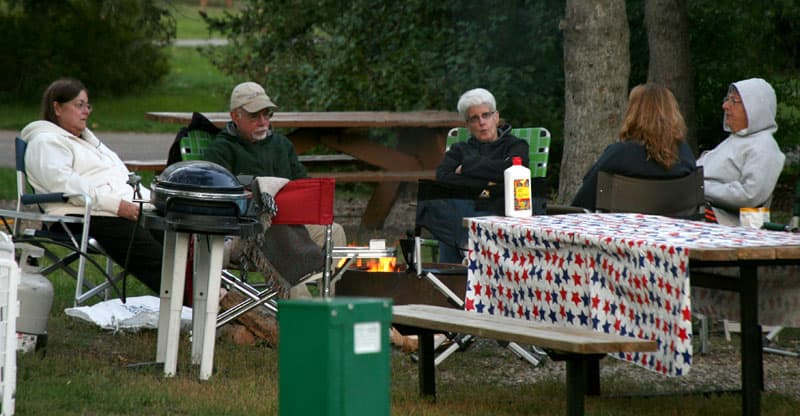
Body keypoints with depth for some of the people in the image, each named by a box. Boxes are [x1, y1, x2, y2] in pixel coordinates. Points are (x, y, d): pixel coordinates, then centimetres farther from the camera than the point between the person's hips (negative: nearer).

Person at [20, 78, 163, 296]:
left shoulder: (88, 139, 32)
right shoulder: (46, 142, 2)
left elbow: (123, 179, 30)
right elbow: (64, 183, -14)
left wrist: (152, 198, 10)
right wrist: (116, 205, -20)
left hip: (127, 208, 9)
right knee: (153, 257, -30)